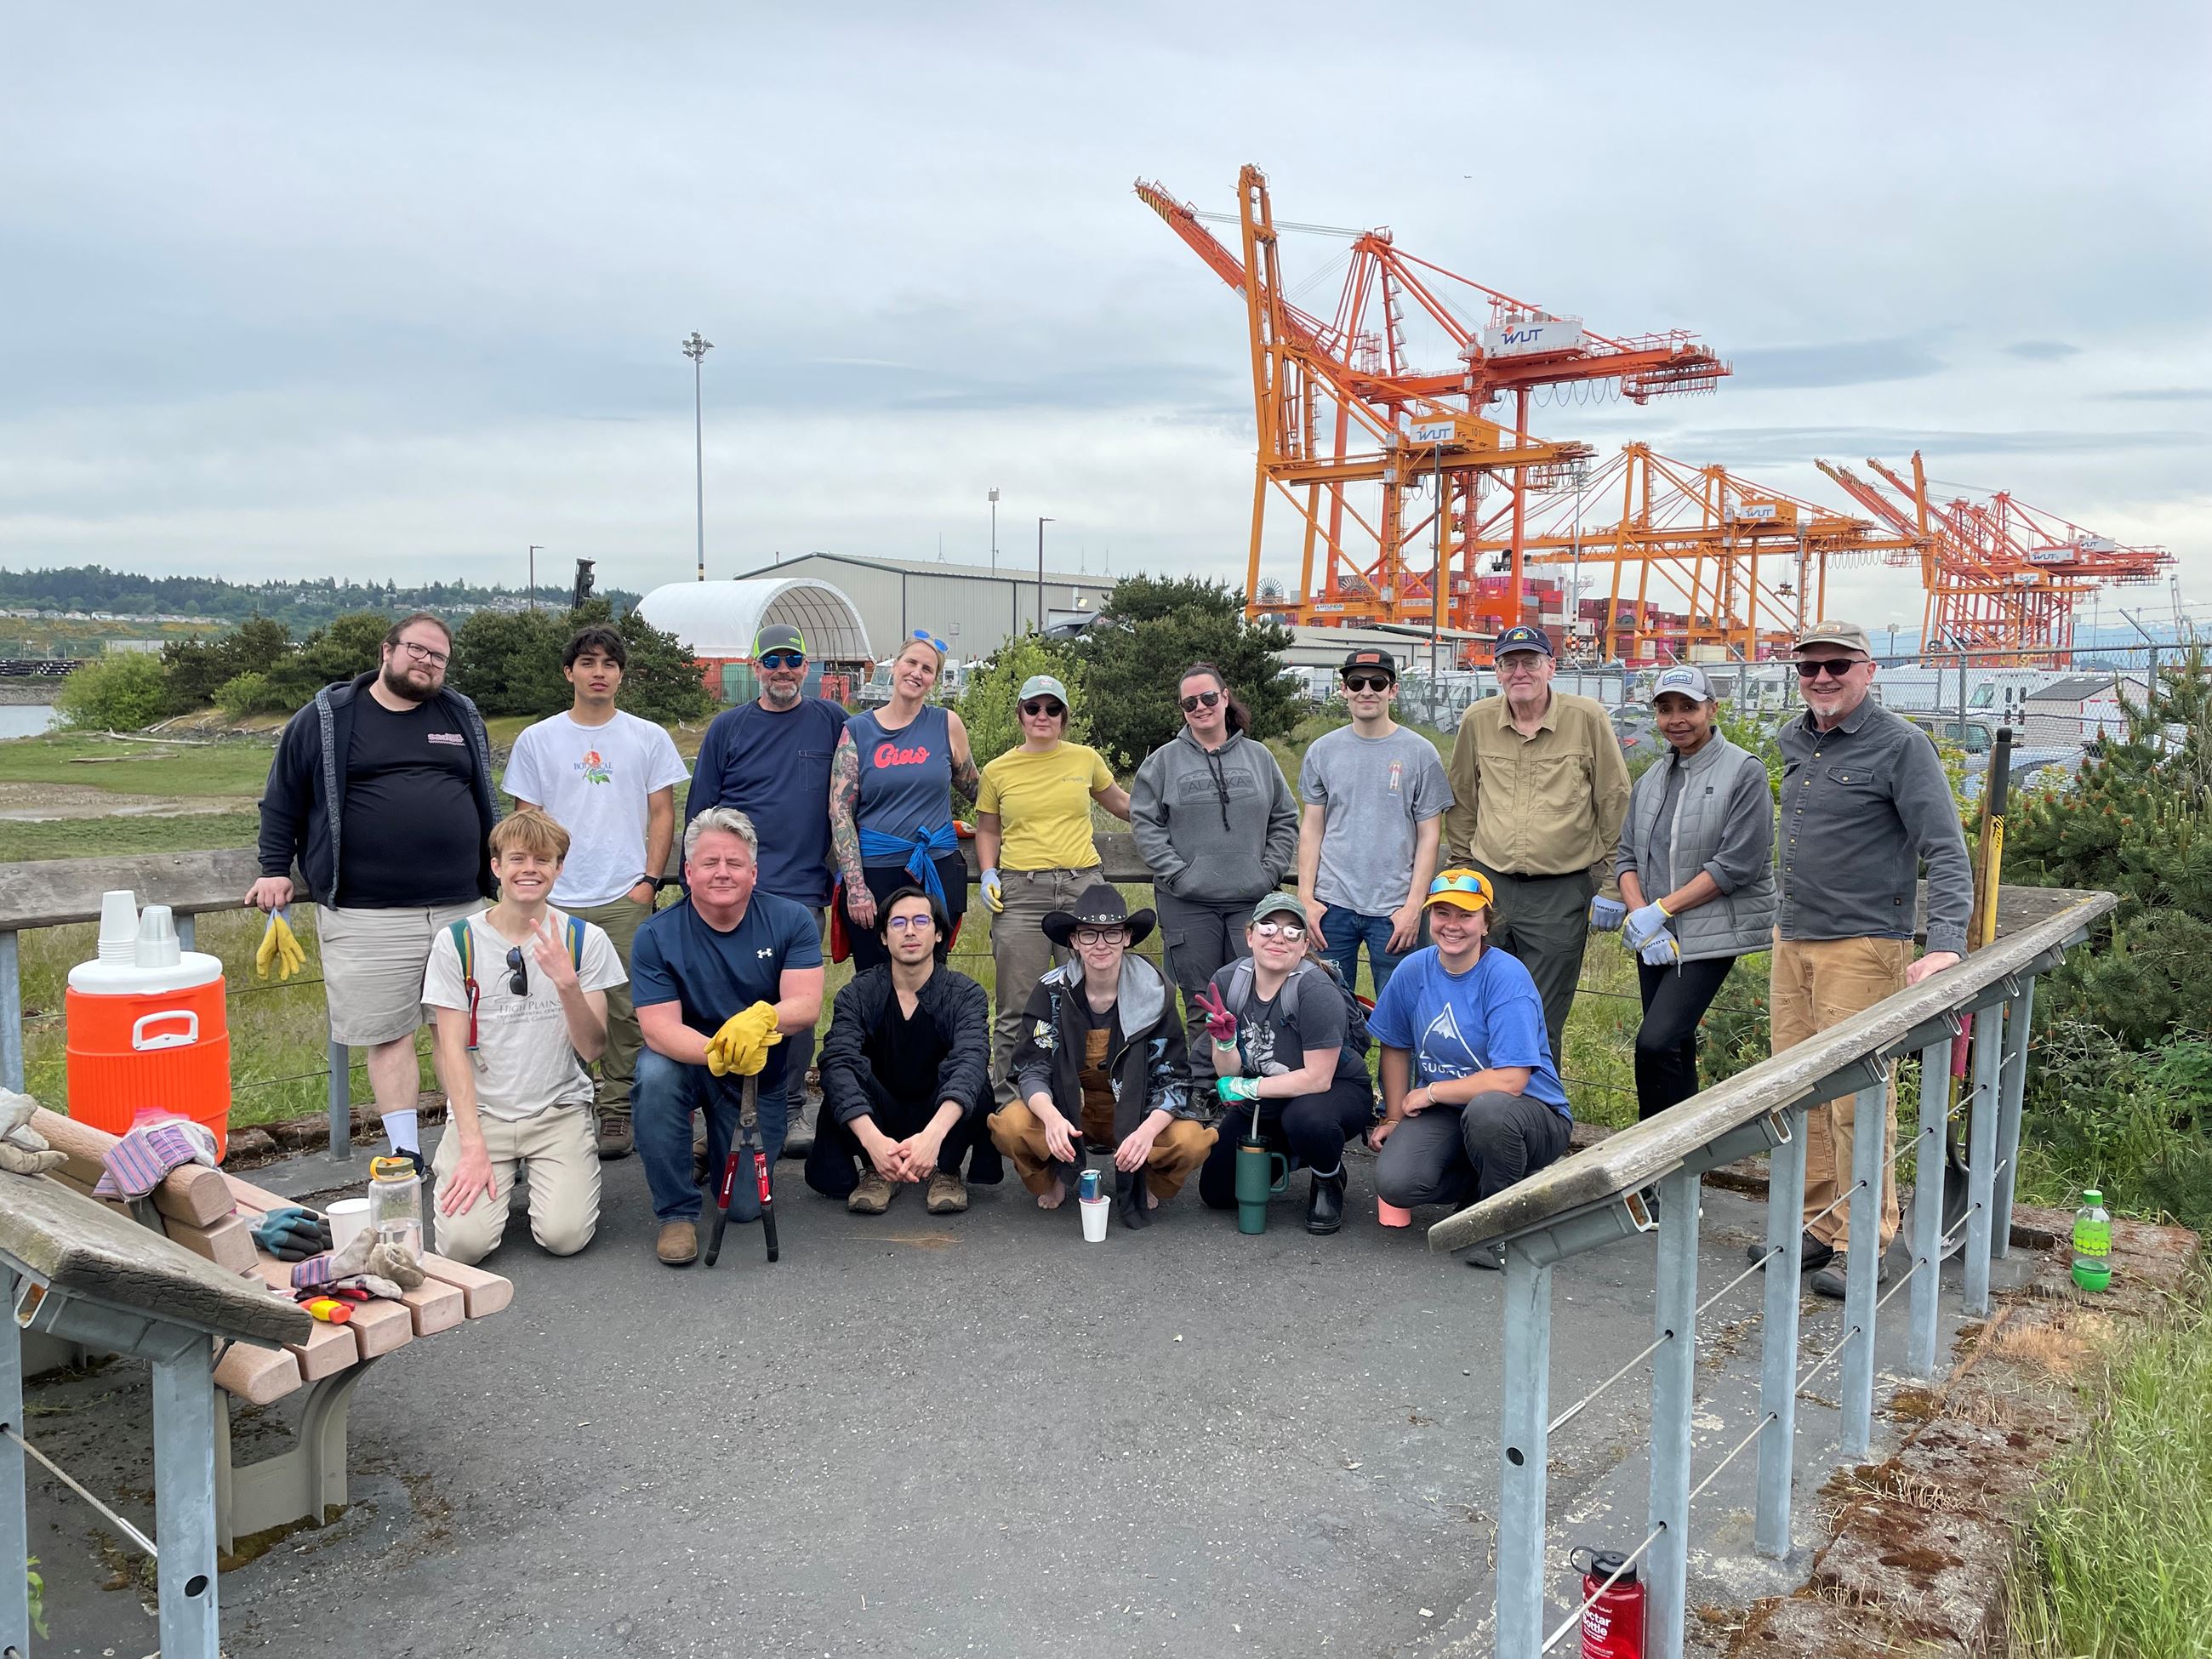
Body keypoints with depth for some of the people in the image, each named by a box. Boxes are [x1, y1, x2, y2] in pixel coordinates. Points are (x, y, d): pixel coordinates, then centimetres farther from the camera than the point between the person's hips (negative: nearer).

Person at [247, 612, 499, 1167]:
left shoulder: (462, 717, 14)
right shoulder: (327, 719, 4)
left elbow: (485, 802, 22)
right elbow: (282, 798, 10)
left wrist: (496, 873, 19)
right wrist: (276, 869, 5)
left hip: (461, 907, 3)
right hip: (369, 917, -3)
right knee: (390, 1035, 1)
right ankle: (407, 1156, 9)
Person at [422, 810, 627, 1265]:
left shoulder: (586, 940, -1)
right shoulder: (457, 941, -2)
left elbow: (592, 1048, -6)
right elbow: (453, 1048, -3)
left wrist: (567, 984, -25)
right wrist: (473, 1146, -12)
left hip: (559, 1110, 0)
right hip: (480, 1110, 0)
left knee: (564, 1235, -20)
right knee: (464, 1241, -19)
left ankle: (576, 1166, 13)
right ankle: (456, 1169, 15)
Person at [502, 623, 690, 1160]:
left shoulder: (648, 737, 7)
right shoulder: (537, 740, 7)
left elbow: (662, 813, 7)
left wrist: (649, 879, -2)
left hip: (627, 898, 0)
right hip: (557, 900, 1)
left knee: (624, 1008, 0)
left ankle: (616, 1111, 11)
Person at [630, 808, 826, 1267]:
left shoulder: (790, 921, -11)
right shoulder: (656, 936, -14)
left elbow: (807, 1005, -22)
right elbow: (659, 1027, -23)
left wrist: (763, 1017, -45)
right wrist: (716, 1052, -44)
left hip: (760, 1077, 1)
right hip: (688, 1062, -1)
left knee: (745, 1205, -3)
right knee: (654, 1074, -35)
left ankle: (721, 1151, 34)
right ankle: (677, 1212, -16)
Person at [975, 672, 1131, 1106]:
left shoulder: (1085, 759, 8)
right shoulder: (998, 771, 6)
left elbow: (1118, 802, 26)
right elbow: (988, 831, 17)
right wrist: (988, 873, 1)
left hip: (1083, 887, 2)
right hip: (1021, 892, -1)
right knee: (1018, 1009, -1)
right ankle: (1006, 1100, 10)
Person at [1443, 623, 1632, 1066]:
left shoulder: (1588, 718, -3)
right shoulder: (1477, 721, 5)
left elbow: (1614, 802, 1)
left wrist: (1609, 885, 0)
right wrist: (1460, 872, 16)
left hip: (1561, 893, -3)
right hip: (1488, 883, 3)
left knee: (1543, 1024, 2)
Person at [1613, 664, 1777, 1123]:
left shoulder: (1744, 771, -6)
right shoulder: (1651, 780, 14)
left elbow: (1738, 864, -14)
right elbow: (1627, 856, 11)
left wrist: (1659, 910, -14)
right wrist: (1641, 918, -8)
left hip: (1710, 934, -6)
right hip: (1655, 937, 7)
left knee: (1655, 1043, -16)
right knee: (1676, 1051, 12)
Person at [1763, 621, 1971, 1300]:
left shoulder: (1901, 745, -9)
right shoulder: (1793, 740, 12)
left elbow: (1946, 851, -14)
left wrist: (1945, 945, -27)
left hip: (1862, 948, -7)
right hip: (1791, 942, 7)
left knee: (1858, 1103, -5)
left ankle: (1862, 1248, 5)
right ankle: (1817, 1227, 21)